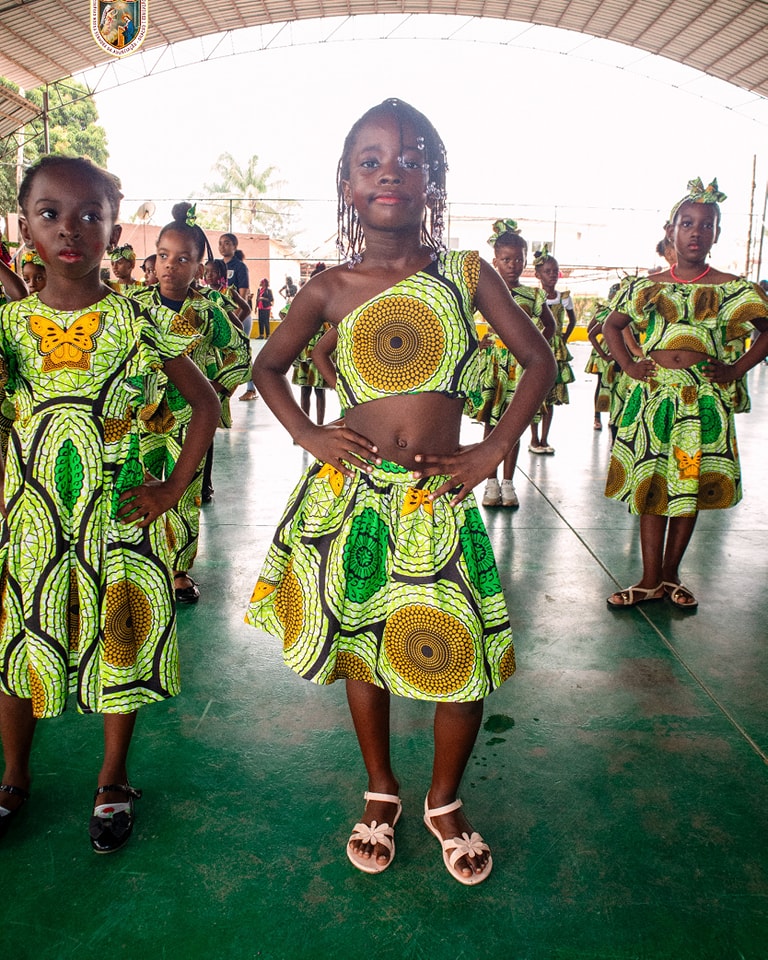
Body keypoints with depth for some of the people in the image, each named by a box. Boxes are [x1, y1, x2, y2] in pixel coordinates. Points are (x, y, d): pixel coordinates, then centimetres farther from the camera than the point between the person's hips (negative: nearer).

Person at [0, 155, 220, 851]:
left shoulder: (142, 321, -7)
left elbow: (206, 404, -1)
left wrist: (172, 491, -7)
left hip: (119, 516, -2)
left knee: (122, 647, 9)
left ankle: (113, 781, 33)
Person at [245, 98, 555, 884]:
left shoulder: (467, 275, 1)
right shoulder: (330, 289, 1)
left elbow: (538, 360, 7)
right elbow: (268, 364, 15)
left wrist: (495, 449, -2)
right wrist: (307, 436, 0)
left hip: (438, 498, 0)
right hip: (350, 492, 1)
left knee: (462, 654, -2)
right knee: (359, 643, 12)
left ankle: (444, 799, 27)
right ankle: (380, 791, 37)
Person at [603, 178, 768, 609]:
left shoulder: (733, 289, 2)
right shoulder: (646, 286, 6)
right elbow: (611, 324, 16)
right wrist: (629, 365, 4)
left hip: (705, 398, 0)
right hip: (653, 393, 1)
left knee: (691, 486, 5)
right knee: (650, 485, 2)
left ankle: (671, 574, 20)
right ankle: (651, 580, 12)